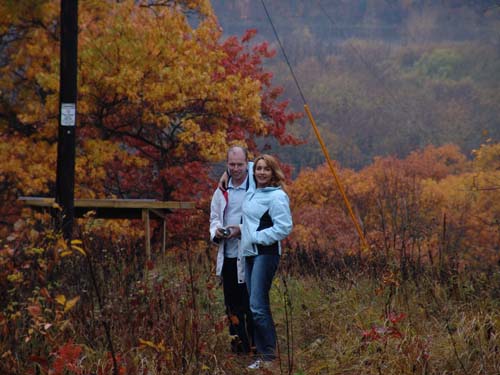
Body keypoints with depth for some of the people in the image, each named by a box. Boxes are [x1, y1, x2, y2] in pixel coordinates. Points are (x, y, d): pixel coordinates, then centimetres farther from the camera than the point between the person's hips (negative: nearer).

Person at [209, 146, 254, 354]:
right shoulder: (221, 192, 12)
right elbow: (214, 218, 18)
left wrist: (242, 230, -19)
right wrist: (217, 231, -4)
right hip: (227, 256, 6)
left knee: (250, 303, -4)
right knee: (232, 304, 11)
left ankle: (253, 344, 4)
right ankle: (237, 344, 20)